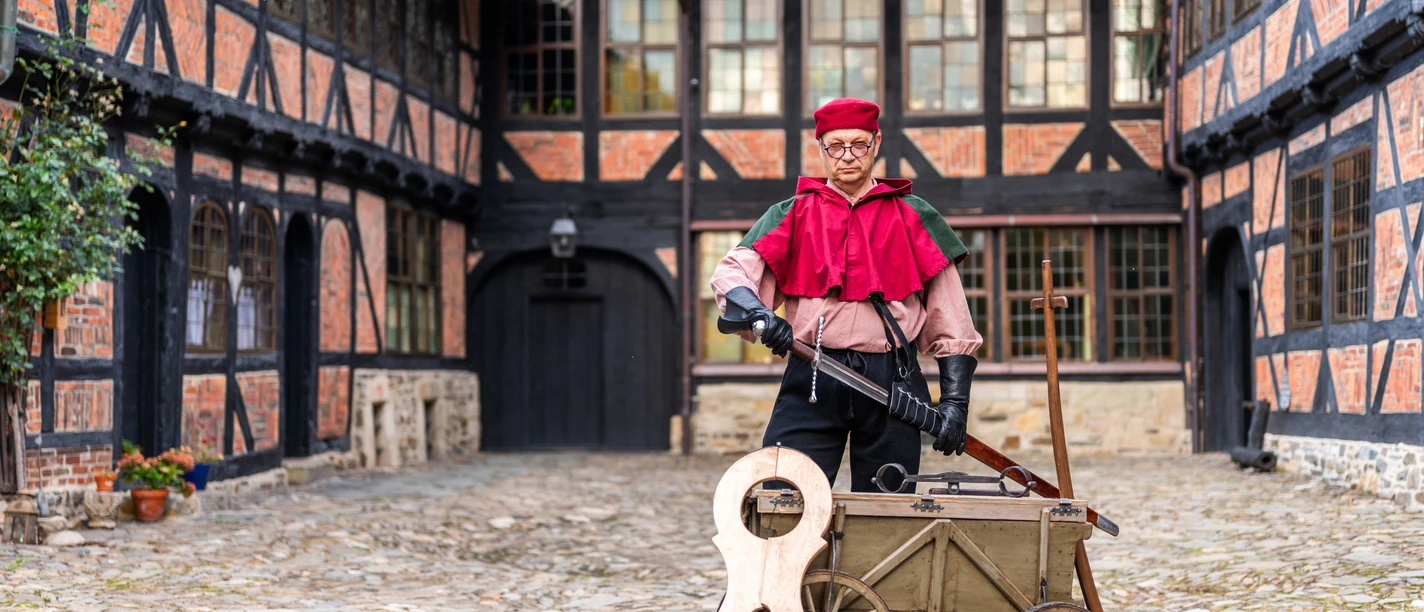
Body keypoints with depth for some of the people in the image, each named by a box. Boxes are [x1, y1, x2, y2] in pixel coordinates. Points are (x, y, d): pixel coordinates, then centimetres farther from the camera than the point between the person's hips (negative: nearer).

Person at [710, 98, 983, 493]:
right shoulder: (792, 215, 13)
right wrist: (757, 312, -23)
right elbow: (731, 273, 0)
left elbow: (950, 319, 11)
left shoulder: (913, 217, 13)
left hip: (892, 385, 1)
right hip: (812, 382, -1)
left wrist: (955, 400, 2)